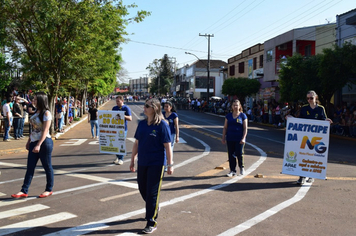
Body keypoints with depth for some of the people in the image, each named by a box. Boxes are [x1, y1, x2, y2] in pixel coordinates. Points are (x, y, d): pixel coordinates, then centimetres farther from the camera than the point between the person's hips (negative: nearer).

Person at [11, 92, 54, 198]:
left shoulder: (46, 113, -11)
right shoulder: (36, 112, 13)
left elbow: (45, 131, -17)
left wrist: (38, 145, -22)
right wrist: (29, 141, 18)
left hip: (44, 142, -8)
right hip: (34, 142, 8)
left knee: (47, 167, 4)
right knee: (30, 167, 6)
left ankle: (49, 190, 16)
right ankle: (24, 191, 8)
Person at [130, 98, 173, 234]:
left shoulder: (162, 125, -12)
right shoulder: (142, 124, 6)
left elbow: (167, 146, -12)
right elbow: (137, 143, 13)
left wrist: (170, 164, -13)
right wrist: (132, 160, 14)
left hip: (156, 164, -6)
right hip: (142, 163, 6)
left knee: (152, 193, -2)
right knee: (142, 189, 17)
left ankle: (152, 223, 11)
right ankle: (153, 209, 45)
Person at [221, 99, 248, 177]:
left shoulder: (243, 116, 0)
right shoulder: (228, 116, 9)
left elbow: (245, 128, -2)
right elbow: (225, 127, 12)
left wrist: (243, 138, -12)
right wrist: (223, 138, 6)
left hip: (239, 139, -3)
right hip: (230, 139, 3)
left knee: (239, 154, -8)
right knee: (231, 155, 4)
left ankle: (241, 167, 20)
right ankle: (232, 171, 14)